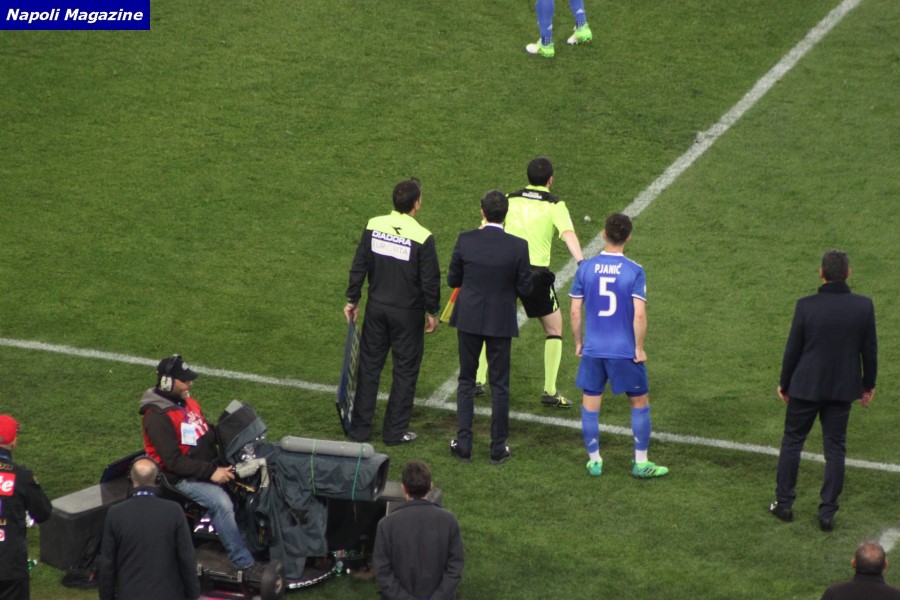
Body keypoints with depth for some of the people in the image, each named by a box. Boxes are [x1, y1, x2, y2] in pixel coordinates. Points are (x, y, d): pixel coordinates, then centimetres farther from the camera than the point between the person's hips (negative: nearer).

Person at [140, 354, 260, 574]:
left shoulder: (187, 402, 9)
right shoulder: (157, 417, -18)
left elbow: (209, 432, 20)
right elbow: (174, 461, -22)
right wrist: (210, 472, -27)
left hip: (209, 465, 9)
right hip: (182, 478, -9)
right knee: (221, 503, -30)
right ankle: (244, 563, -26)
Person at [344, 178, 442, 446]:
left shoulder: (373, 226, -6)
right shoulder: (422, 238, -18)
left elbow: (359, 267, 0)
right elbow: (430, 280, -11)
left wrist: (353, 300, 10)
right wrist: (432, 312, 3)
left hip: (376, 308, 4)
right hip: (407, 313, -4)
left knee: (369, 366, 14)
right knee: (405, 371, 10)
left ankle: (360, 427, 19)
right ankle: (395, 431, 15)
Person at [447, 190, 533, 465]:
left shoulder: (465, 240, -11)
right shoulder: (518, 247, -14)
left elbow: (453, 280, -2)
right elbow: (525, 288, -6)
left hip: (469, 319, 1)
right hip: (501, 322, -1)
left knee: (466, 380, 14)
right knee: (499, 385, 10)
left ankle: (463, 443, 14)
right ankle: (498, 447, 15)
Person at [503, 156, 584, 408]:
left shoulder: (509, 200, 10)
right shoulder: (554, 205, 0)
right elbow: (568, 235, -16)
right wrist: (583, 265, -26)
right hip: (537, 272, -3)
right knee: (554, 330, 13)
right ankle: (550, 391, 8)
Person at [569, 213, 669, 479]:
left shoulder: (585, 268, -4)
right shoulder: (635, 271, -11)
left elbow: (575, 312, -2)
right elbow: (639, 315, -15)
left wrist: (578, 342, 12)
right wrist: (639, 348, -4)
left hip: (592, 350, 2)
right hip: (625, 351, -2)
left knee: (590, 407, 14)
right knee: (639, 404, 13)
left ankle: (594, 462, 20)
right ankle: (641, 463, 17)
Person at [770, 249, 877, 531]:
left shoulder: (806, 306, -16)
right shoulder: (864, 306, -10)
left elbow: (792, 349, -7)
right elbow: (870, 350, -1)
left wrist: (784, 384, 7)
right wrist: (868, 384, 14)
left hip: (806, 387, -2)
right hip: (843, 389, 2)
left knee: (792, 442, 15)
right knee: (835, 449, 11)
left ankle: (784, 503, 21)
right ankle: (828, 513, 12)